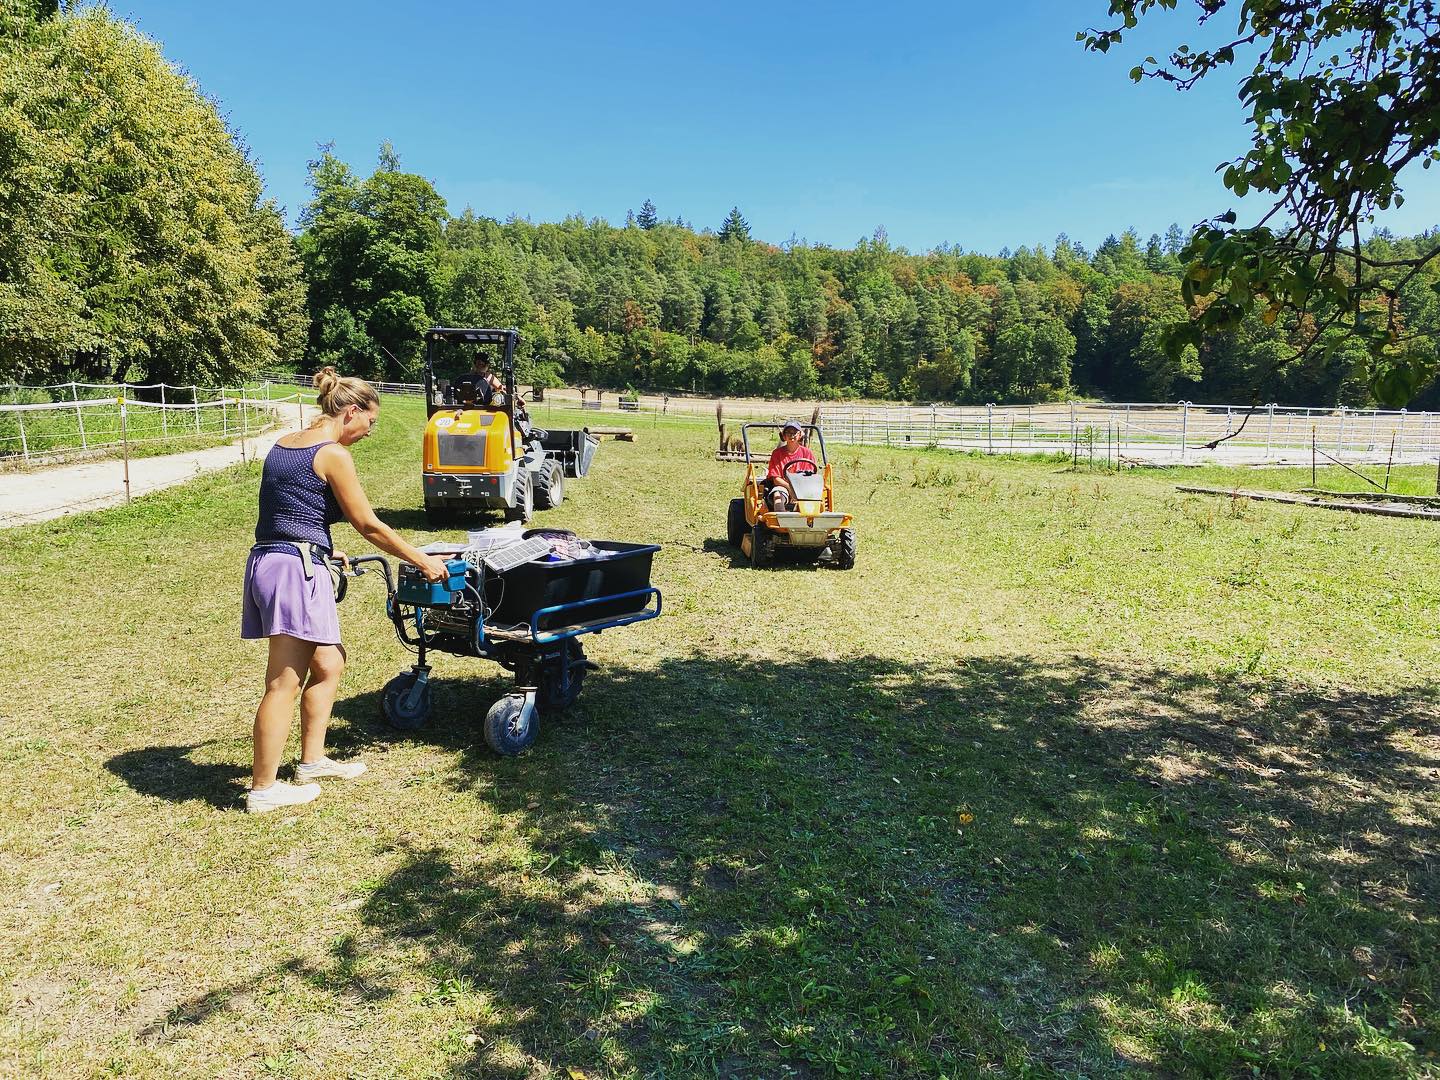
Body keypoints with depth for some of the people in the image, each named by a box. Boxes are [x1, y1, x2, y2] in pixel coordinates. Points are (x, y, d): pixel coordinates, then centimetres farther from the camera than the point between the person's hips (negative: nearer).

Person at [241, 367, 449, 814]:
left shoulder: (282, 445, 15)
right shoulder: (333, 454, -10)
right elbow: (369, 526, -9)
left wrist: (322, 549, 36)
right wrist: (423, 562, -1)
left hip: (267, 561, 9)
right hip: (296, 570, -9)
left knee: (328, 665, 18)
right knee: (285, 683, -3)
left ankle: (312, 760, 28)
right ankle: (263, 789, 5)